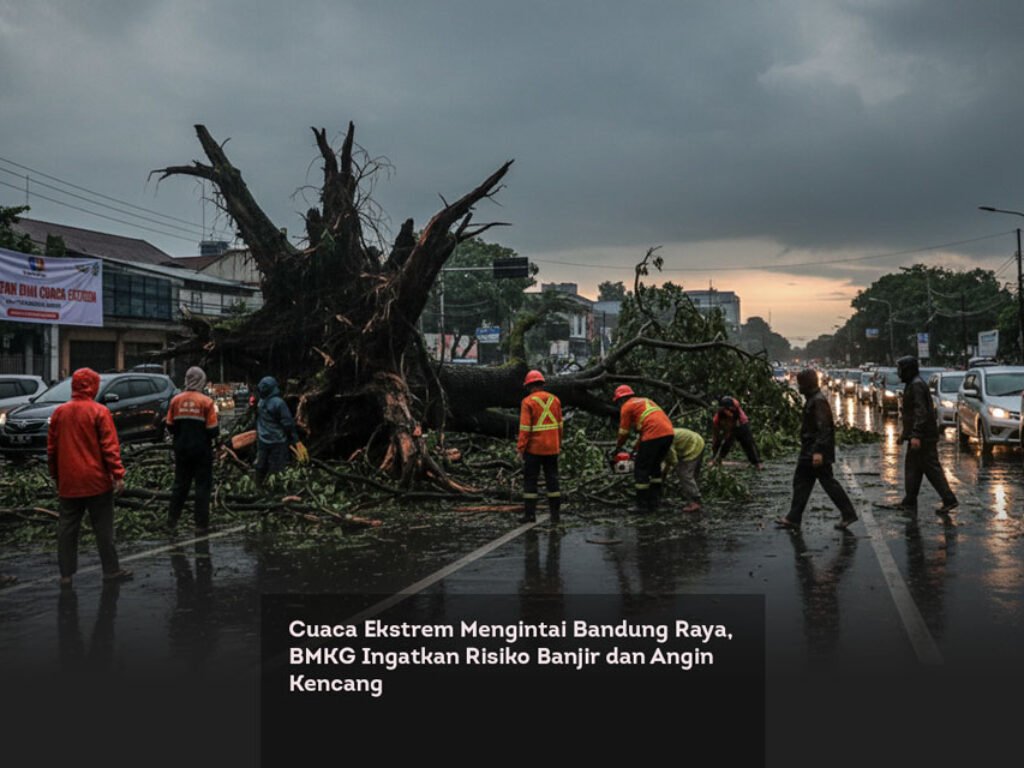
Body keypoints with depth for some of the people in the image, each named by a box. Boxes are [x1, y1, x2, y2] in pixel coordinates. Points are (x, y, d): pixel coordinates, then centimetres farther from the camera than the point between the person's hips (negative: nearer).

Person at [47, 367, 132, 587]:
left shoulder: (59, 412, 5)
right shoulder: (99, 412, -9)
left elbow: (51, 448, 10)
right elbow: (110, 447, -13)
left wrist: (56, 476, 19)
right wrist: (118, 475, -11)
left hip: (68, 483, 4)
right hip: (96, 482, -4)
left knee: (67, 527, 9)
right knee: (103, 528, 4)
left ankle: (66, 574, 10)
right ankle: (111, 570, 9)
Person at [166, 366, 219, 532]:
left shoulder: (176, 400, -3)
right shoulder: (206, 402, -13)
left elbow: (170, 426, 3)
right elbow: (213, 430, -14)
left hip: (181, 450, 4)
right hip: (202, 450, -4)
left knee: (180, 484, 14)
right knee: (203, 486, 5)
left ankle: (171, 521, 16)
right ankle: (201, 523, 5)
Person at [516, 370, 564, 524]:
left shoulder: (528, 402, -10)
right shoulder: (555, 400, 6)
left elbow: (524, 428, -14)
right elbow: (560, 425, 9)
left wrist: (520, 448, -10)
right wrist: (559, 445, 16)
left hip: (534, 449, -5)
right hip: (552, 448, 5)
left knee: (530, 480, 3)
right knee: (552, 479, 10)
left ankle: (530, 513, 2)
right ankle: (555, 513, 10)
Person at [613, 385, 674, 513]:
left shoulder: (626, 407, 7)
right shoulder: (645, 401, 30)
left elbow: (624, 433, 11)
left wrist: (616, 449, 28)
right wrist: (637, 448, 38)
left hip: (654, 435, -7)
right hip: (669, 433, 7)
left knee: (641, 469, 4)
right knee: (655, 466, 22)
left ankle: (642, 506, 4)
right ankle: (654, 502, 21)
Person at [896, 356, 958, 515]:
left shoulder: (916, 385, -15)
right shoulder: (913, 384, 17)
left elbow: (921, 411, -24)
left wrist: (915, 435, -28)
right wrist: (905, 434, 27)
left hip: (923, 437, -10)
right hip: (919, 436, 10)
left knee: (932, 469, -5)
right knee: (912, 468, 10)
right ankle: (909, 503, 11)